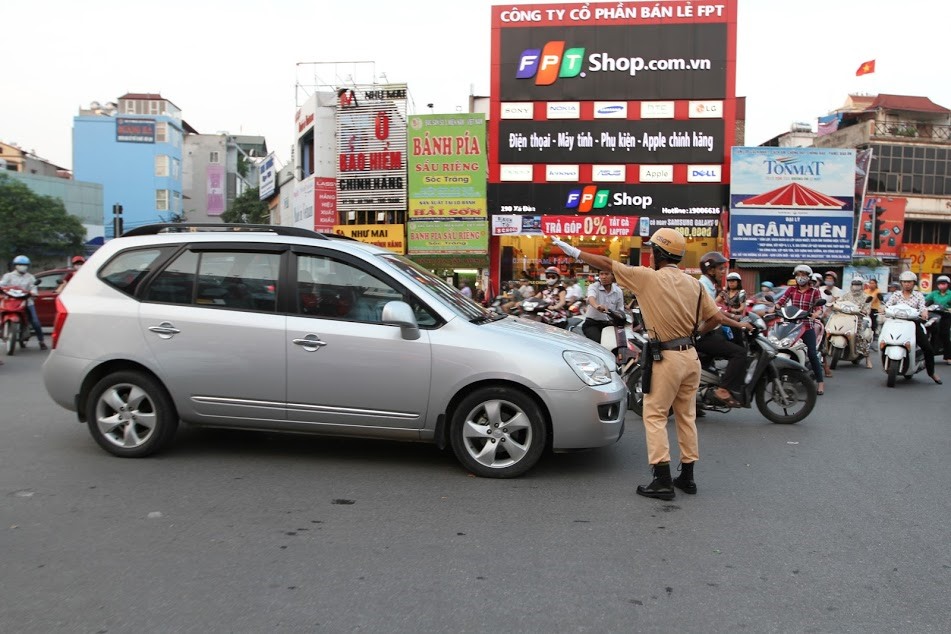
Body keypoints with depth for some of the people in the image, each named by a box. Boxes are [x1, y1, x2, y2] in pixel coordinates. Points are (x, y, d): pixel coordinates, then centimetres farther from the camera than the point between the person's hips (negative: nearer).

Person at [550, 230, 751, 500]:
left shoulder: (648, 278, -11)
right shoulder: (693, 283, 5)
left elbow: (607, 264, -9)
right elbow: (716, 317, 6)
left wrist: (575, 252, 0)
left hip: (667, 358, -6)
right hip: (691, 355, 6)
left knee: (655, 416, 1)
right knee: (686, 416, 15)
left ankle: (662, 480, -3)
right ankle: (687, 477, 22)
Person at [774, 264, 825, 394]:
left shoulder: (814, 291, 3)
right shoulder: (791, 289, 10)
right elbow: (781, 301, 1)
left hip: (807, 326, -2)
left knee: (812, 354, -9)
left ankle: (820, 382, -1)